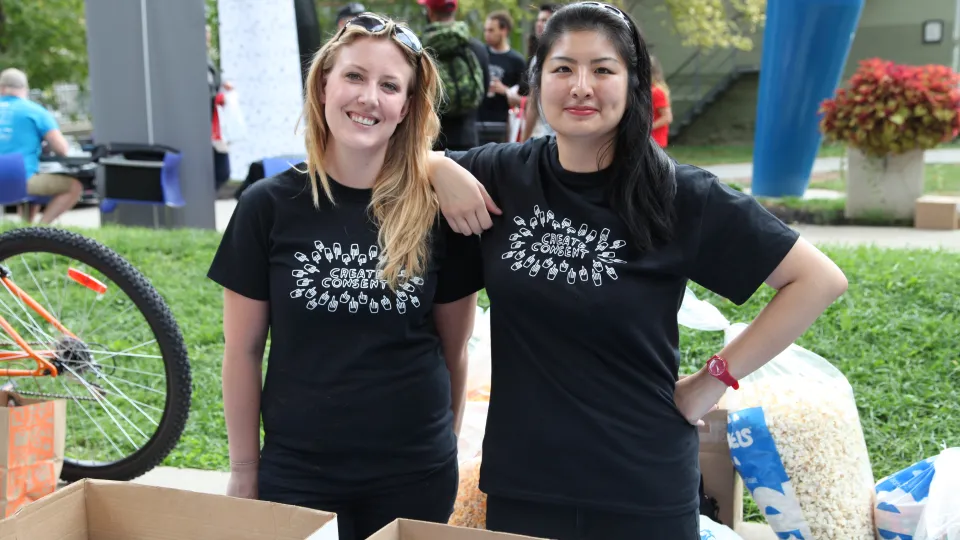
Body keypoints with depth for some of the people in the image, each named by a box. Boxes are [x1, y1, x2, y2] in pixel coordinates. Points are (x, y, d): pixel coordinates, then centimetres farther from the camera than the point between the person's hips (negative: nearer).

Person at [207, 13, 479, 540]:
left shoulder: (437, 210, -4)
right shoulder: (268, 206, -6)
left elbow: (453, 347, 5)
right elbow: (243, 350, -1)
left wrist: (445, 442, 11)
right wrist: (244, 469, 1)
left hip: (415, 472, 1)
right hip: (296, 470, 0)